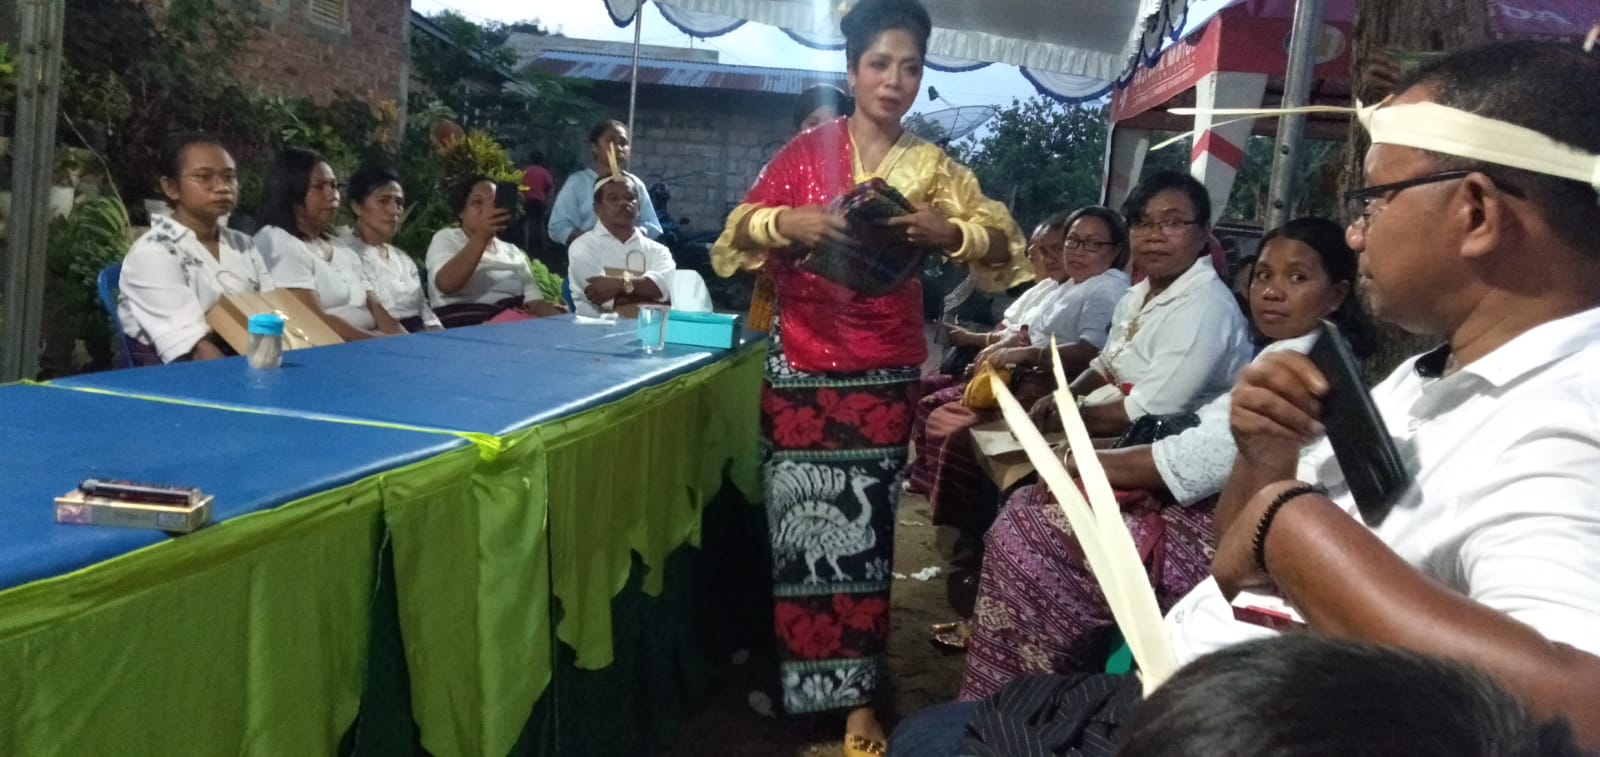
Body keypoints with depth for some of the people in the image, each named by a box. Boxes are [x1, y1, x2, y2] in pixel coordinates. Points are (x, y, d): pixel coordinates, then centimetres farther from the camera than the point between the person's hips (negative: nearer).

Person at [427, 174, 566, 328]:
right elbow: (446, 284, -11)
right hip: (465, 326, -5)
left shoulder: (513, 251, 23)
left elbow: (534, 300, 10)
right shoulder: (446, 238, 10)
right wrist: (481, 236, -20)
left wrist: (555, 316, -13)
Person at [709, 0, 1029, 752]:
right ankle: (796, 677, 23)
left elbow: (1006, 245, 0)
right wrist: (790, 222, -19)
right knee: (800, 522, 6)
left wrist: (947, 232, -20)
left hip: (884, 375, 1)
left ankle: (857, 695, 15)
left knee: (865, 528, 5)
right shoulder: (804, 151, 2)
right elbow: (738, 233, 2)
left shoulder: (933, 168, 5)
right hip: (800, 367, 0)